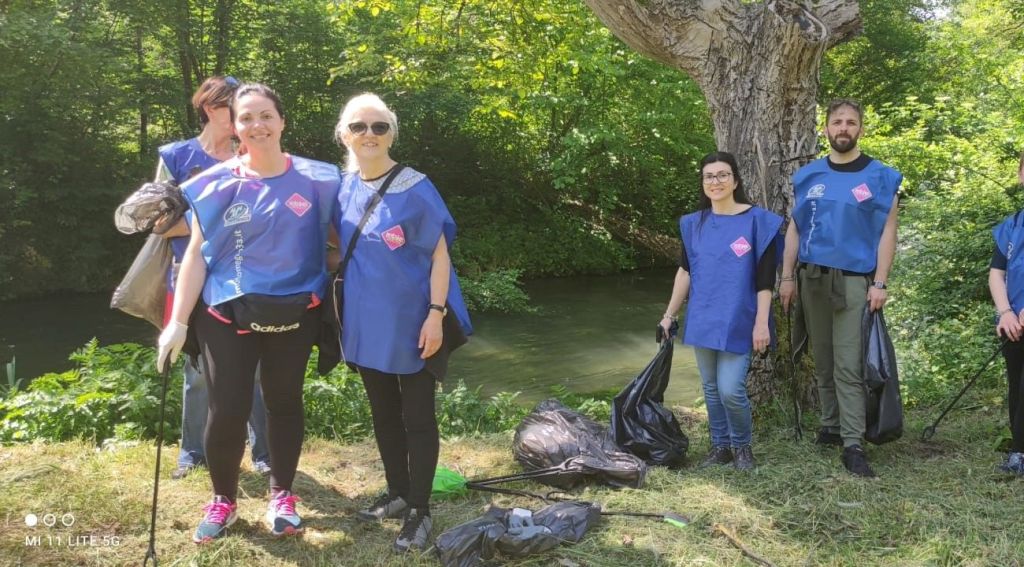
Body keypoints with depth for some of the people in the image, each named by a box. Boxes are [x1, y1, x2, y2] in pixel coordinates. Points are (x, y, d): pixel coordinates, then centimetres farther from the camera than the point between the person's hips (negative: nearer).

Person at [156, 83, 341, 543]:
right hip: (226, 314, 0)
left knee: (284, 403, 12)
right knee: (227, 410, -2)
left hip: (293, 313, 1)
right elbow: (196, 254, 0)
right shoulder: (215, 184, -2)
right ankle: (223, 499, 22)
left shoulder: (316, 179, -2)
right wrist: (179, 320, -5)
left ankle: (282, 495, 29)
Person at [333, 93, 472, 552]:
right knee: (383, 413, 17)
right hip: (366, 321, 6)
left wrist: (436, 313, -19)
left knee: (417, 417, 4)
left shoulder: (415, 188, -12)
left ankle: (420, 511, 15)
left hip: (410, 321, -6)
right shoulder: (344, 188, 3)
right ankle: (397, 494, 34)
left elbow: (439, 254, -12)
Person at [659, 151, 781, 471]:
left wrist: (761, 322, -12)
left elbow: (765, 278, -7)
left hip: (738, 322, -4)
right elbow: (685, 271, 13)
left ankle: (742, 446, 15)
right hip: (702, 321, 4)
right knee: (711, 388, 11)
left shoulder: (757, 221, -5)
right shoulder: (694, 224, 7)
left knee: (730, 390, -9)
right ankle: (720, 445, 26)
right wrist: (669, 315, 12)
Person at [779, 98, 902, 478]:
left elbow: (887, 231, -2)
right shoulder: (807, 176, 8)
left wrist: (879, 283, -9)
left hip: (853, 280, -4)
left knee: (849, 365, -8)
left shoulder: (880, 177, 0)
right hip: (811, 277, 4)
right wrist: (788, 277, 4)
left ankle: (853, 445, -7)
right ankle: (830, 427, 21)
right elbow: (794, 229, 10)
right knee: (823, 361, 10)